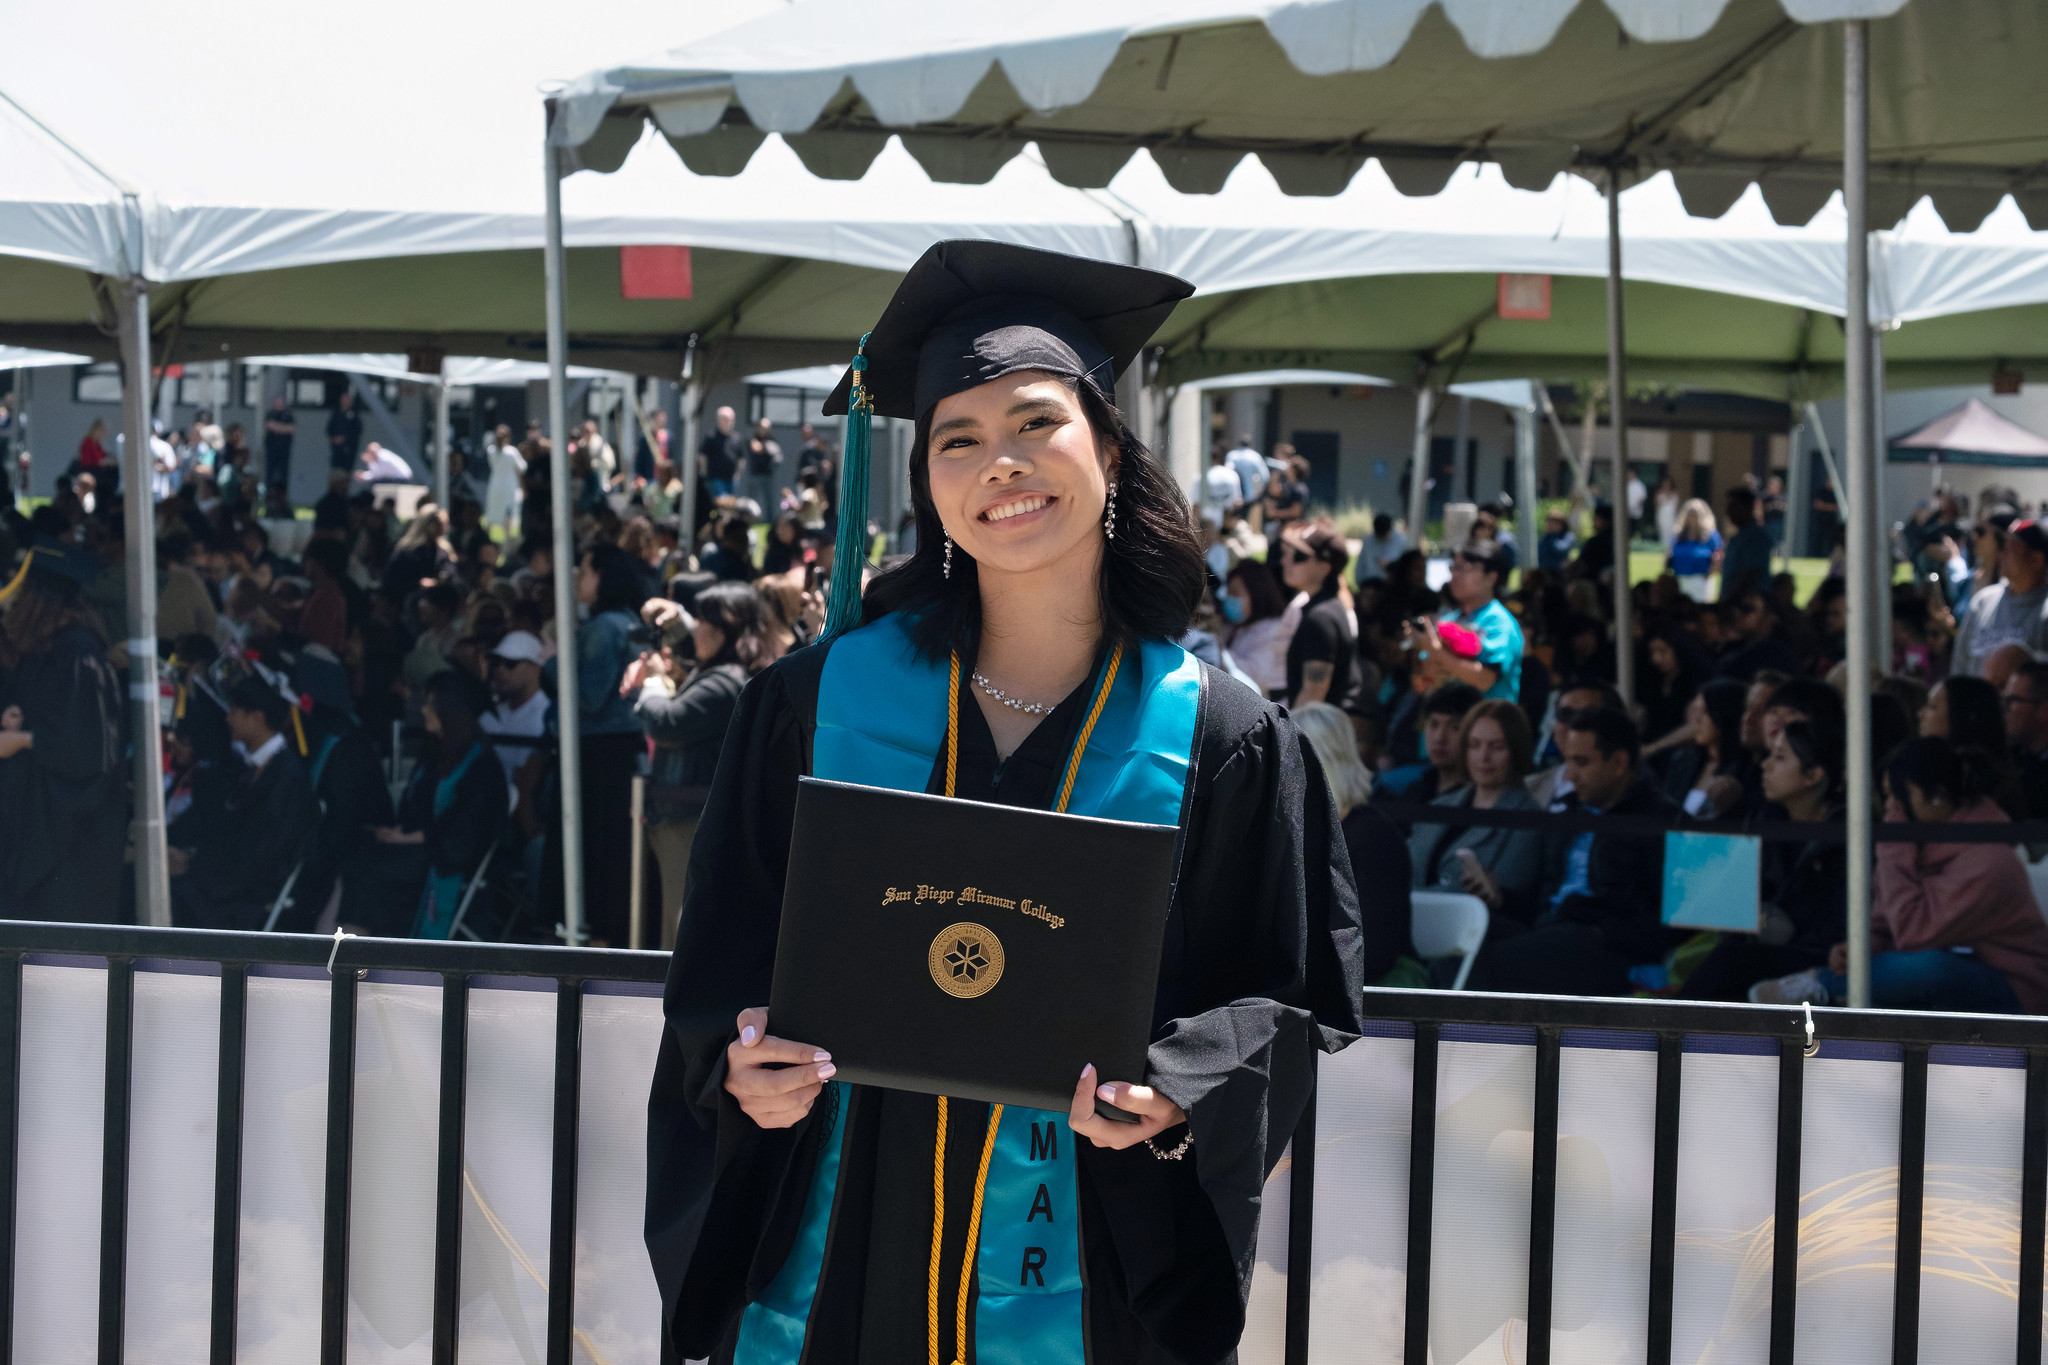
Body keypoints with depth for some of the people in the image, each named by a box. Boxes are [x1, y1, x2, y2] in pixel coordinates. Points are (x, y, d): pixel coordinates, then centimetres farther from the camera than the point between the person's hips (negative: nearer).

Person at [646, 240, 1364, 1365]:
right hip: (838, 1260, 1)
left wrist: (1176, 1092, -18)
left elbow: (1286, 997, -1)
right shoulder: (822, 699, -1)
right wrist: (744, 1060, -14)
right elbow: (724, 955, 5)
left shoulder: (1221, 742, -4)